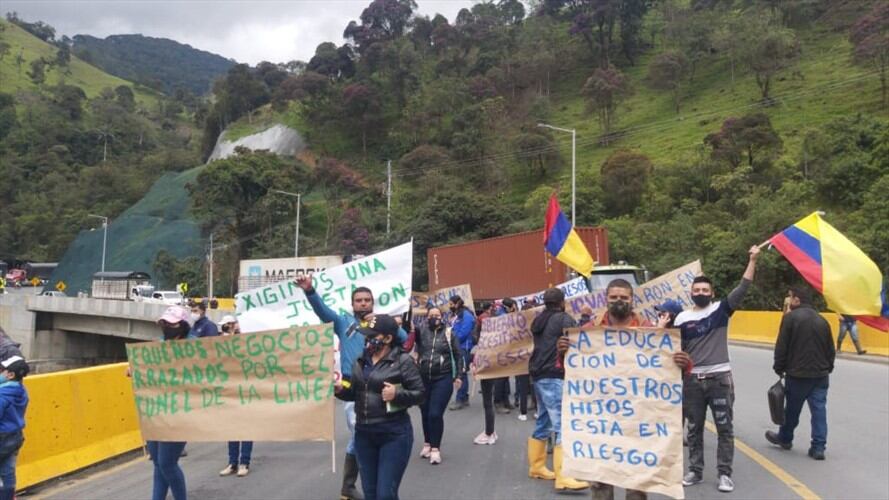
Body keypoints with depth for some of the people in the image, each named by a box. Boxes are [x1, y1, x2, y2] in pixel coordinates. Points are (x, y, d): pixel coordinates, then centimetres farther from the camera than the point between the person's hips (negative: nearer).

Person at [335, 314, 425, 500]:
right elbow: (354, 394, 15)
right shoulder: (361, 361, 8)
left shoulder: (403, 360, -9)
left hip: (394, 434, -6)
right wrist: (340, 389, -5)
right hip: (364, 432, 6)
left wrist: (397, 394, -24)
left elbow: (420, 393, -9)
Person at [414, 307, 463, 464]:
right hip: (422, 379, 2)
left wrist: (458, 376, 4)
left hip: (443, 379, -2)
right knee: (425, 413, 12)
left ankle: (435, 448, 5)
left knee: (435, 414, -9)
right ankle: (427, 443, 32)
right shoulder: (421, 331, 5)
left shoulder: (449, 334, 2)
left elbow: (458, 355, 7)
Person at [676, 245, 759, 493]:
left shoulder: (722, 309, -1)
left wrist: (752, 260, -17)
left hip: (720, 378, -1)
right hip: (692, 379, 2)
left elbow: (742, 289, -10)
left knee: (724, 428, 4)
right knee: (694, 428, 11)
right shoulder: (682, 318, 2)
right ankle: (695, 471, 23)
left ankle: (725, 474, 13)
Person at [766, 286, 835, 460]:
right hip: (821, 374, 4)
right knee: (819, 409, 4)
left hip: (797, 374, -4)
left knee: (792, 409, 12)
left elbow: (781, 347, -11)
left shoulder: (790, 317, -10)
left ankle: (785, 438, 30)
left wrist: (779, 368, 0)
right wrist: (827, 368, 20)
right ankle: (818, 447, 2)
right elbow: (831, 349, 11)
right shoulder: (821, 320, 7)